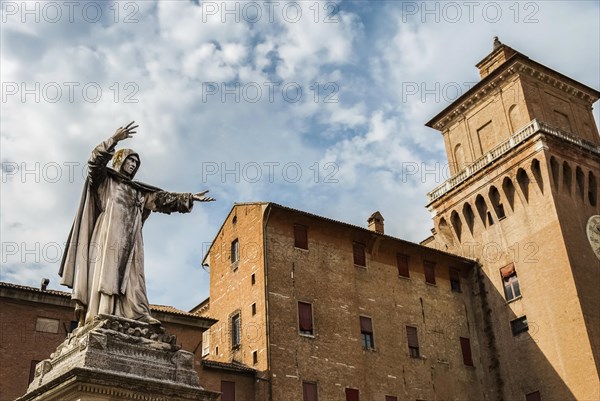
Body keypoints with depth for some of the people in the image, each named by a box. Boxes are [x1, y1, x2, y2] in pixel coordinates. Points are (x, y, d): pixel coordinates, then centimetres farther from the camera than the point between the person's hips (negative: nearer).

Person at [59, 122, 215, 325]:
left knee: (131, 273, -8)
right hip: (109, 232, -5)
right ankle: (101, 314, -30)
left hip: (130, 237, 6)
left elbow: (162, 198, 26)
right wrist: (114, 139, -17)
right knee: (105, 268, -19)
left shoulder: (138, 191, 30)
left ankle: (138, 314, -21)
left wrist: (190, 198, 19)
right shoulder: (104, 179, 15)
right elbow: (96, 160, -5)